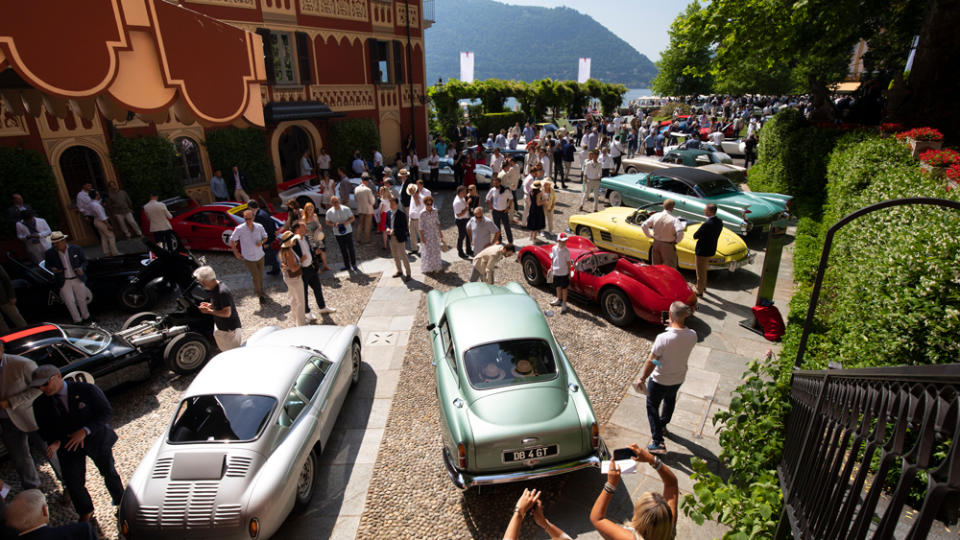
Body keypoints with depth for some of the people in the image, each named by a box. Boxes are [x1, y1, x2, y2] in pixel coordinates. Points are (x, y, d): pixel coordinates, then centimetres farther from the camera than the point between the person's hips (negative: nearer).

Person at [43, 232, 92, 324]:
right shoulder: (50, 253, -6)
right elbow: (47, 265, 9)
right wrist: (52, 269, -14)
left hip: (78, 279, 0)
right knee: (70, 301, -2)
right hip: (64, 282, 0)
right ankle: (77, 321, 13)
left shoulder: (76, 249, -7)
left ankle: (86, 317, 32)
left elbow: (84, 261, 6)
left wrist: (81, 268, -15)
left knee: (82, 299, 11)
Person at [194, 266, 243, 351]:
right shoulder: (214, 288, 0)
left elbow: (227, 313, -29)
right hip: (220, 327, 10)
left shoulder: (223, 292, -31)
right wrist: (210, 305, -2)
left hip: (230, 329, -10)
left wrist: (209, 311, -23)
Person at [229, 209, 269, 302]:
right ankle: (260, 294, 20)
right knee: (256, 277, 0)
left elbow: (265, 237, 6)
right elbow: (232, 241, -4)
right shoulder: (239, 229, -17)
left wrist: (262, 242, -16)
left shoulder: (259, 227, -10)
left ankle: (260, 291, 40)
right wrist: (236, 253, -2)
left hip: (260, 256, 3)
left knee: (260, 276, 17)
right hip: (248, 258, -3)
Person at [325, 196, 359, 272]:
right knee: (343, 250, 10)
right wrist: (334, 224, -18)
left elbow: (352, 218, -1)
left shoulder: (346, 209, -9)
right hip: (338, 234, 2)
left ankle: (354, 265, 20)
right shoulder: (329, 212, -6)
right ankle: (347, 266, 24)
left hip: (348, 232, -1)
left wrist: (346, 222, -21)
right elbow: (328, 223, 4)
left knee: (351, 249, 3)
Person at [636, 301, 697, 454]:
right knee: (670, 400, 32)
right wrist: (674, 326, 2)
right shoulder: (692, 335, -18)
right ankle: (663, 424, 56)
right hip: (679, 378, 6)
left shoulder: (663, 338, -34)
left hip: (660, 380, -5)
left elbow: (651, 362, -24)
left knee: (652, 406, 15)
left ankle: (658, 443, 17)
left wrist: (642, 379, -11)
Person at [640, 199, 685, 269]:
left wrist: (649, 235, 9)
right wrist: (677, 240, -10)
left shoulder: (655, 216, -3)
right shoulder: (674, 220, -17)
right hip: (668, 246, -5)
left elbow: (643, 226, -2)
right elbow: (680, 232, -29)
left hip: (656, 244, 5)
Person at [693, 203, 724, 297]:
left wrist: (699, 236, -1)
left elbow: (695, 236, -20)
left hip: (702, 251, -8)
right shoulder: (719, 222, -3)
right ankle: (703, 286, 46)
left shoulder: (707, 224, -30)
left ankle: (699, 291, 24)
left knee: (700, 272, 10)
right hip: (712, 249, 8)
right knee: (704, 269, 28)